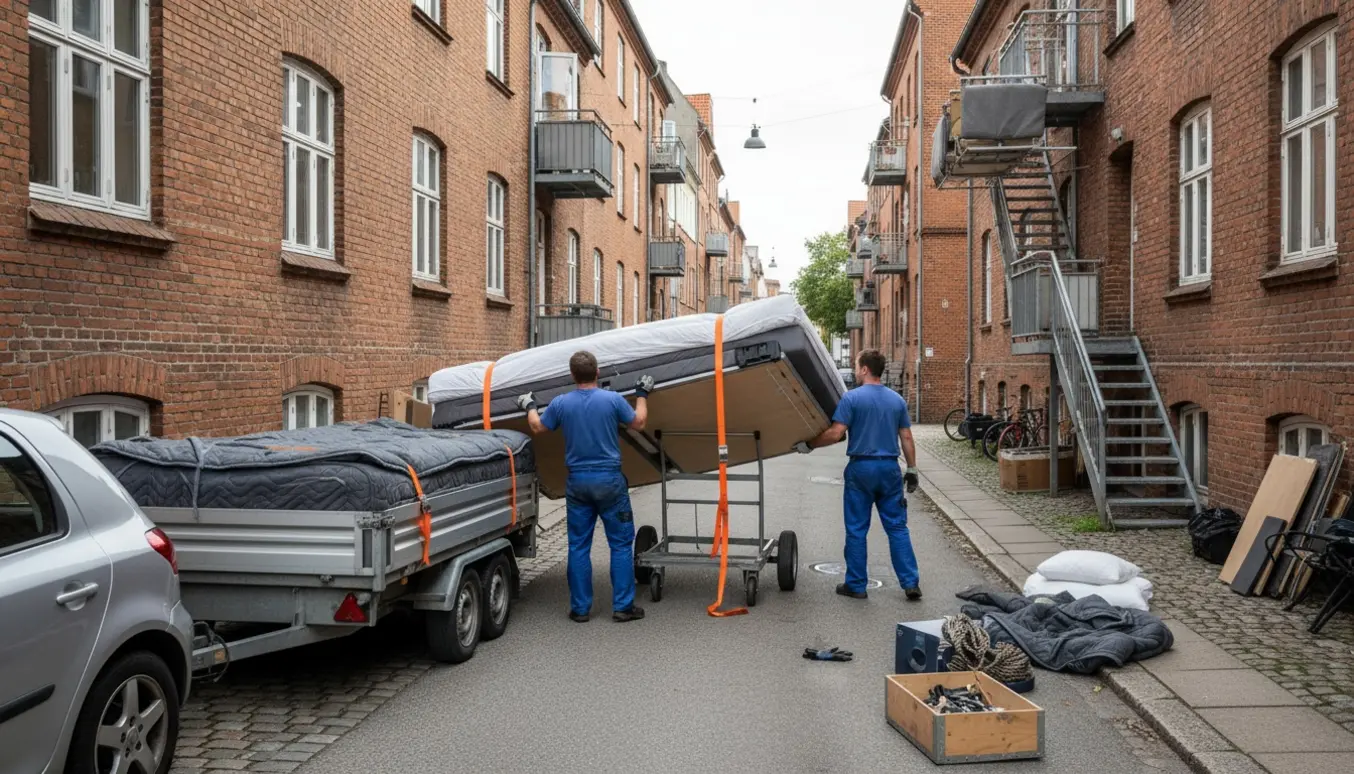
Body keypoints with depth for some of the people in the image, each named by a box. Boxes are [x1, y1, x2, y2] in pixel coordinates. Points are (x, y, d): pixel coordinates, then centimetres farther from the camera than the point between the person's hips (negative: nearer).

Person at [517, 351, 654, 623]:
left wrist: (529, 406, 33)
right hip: (609, 480, -2)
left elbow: (537, 427, 13)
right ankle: (623, 606, 5)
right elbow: (638, 423, 7)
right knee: (621, 544, 5)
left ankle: (580, 608, 13)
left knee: (578, 546, 9)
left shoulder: (561, 403, -2)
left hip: (577, 482, 2)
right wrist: (642, 394, 22)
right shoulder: (613, 399, -8)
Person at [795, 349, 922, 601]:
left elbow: (835, 434, -15)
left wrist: (808, 444, -2)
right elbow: (907, 438, 8)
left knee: (856, 530, 5)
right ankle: (911, 583, 6)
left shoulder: (852, 397, -8)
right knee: (897, 528, 8)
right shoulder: (897, 400, 7)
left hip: (861, 468, -4)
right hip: (890, 469, 4)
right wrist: (912, 469, 14)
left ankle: (856, 586, 10)